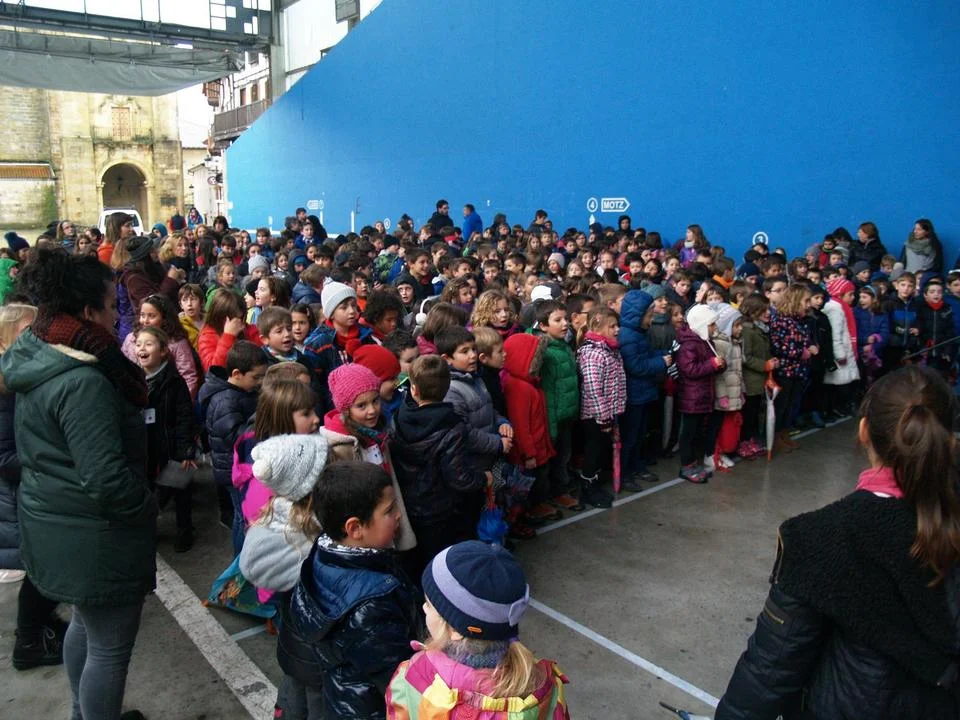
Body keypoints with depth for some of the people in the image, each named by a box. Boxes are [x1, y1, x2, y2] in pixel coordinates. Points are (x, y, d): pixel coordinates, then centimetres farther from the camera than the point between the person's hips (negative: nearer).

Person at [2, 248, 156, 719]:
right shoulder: (83, 382, -28)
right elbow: (106, 480, -30)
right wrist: (147, 505, -12)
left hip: (57, 522, 10)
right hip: (93, 536, -10)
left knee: (87, 623, 28)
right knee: (111, 645, 8)